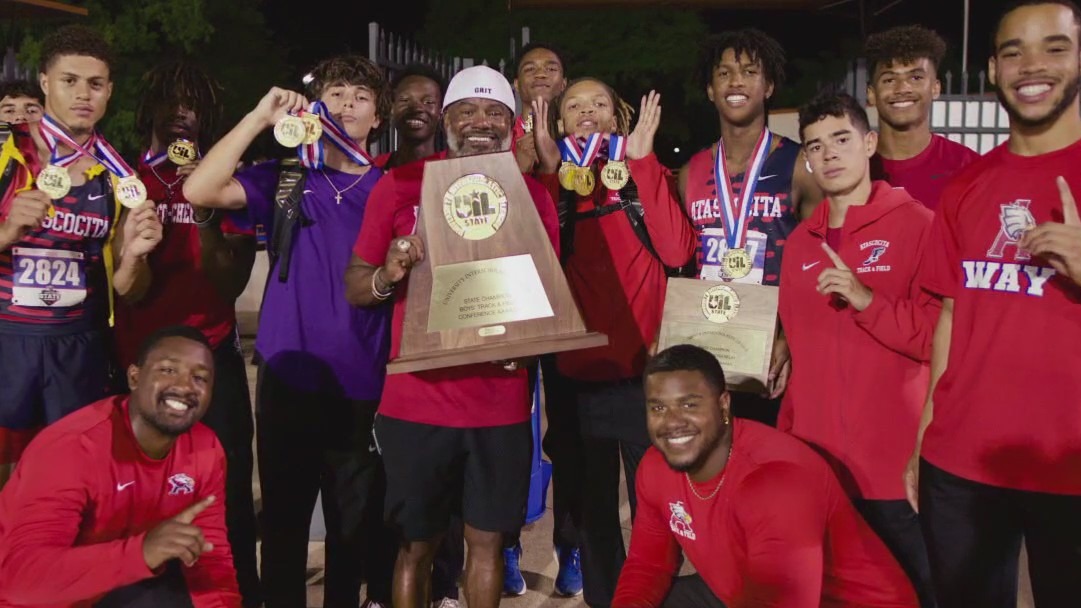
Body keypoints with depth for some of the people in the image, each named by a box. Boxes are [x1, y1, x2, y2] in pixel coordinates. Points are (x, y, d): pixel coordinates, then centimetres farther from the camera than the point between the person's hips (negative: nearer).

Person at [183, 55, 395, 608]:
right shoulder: (285, 179, 5)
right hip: (287, 378, 0)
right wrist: (260, 119, -10)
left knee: (358, 521, 10)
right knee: (284, 515, 12)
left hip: (363, 383, 0)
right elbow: (199, 191, -9)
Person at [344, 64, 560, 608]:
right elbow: (354, 288, 2)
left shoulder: (533, 196, 3)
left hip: (501, 405, 2)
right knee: (417, 544, 10)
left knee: (488, 539, 13)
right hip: (416, 403, -1)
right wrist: (388, 275, -21)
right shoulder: (401, 185, -3)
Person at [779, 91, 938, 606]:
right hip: (813, 461, 5)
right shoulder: (800, 241, 11)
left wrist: (866, 299, -21)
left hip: (892, 463, -5)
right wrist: (786, 435, 14)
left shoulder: (917, 225, -7)